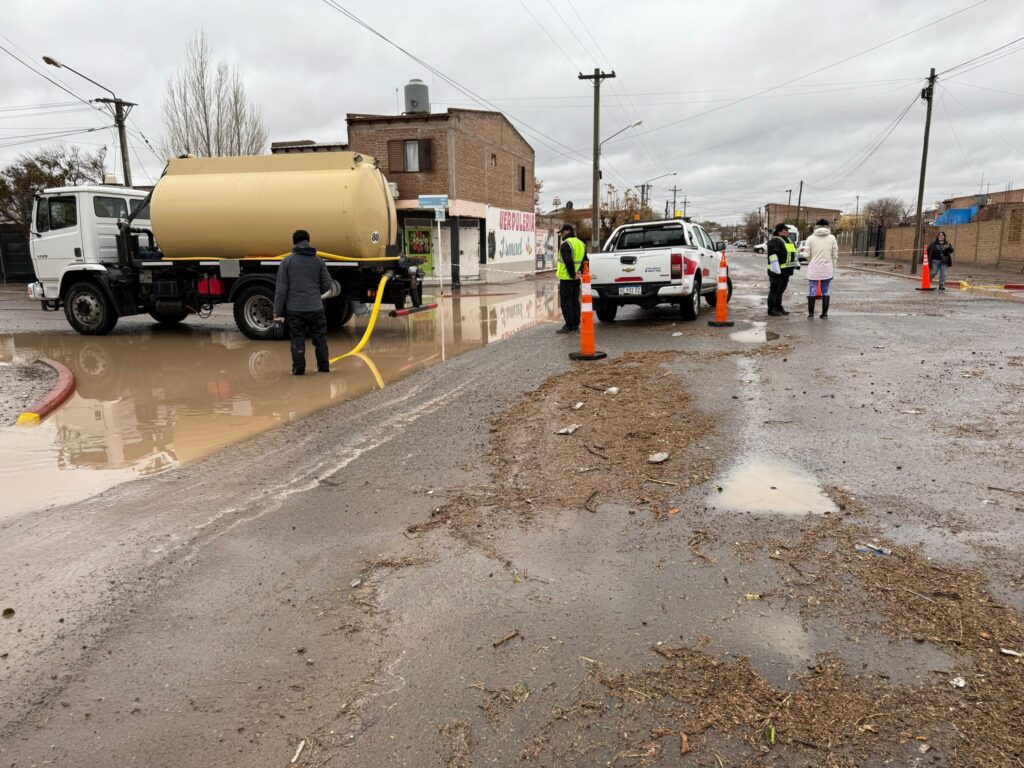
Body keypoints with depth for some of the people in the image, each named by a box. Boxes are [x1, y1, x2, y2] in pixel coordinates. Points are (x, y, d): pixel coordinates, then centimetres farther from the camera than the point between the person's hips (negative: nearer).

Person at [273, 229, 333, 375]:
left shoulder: (287, 261, -2)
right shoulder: (318, 260, 4)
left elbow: (281, 288, -4)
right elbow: (327, 285, 6)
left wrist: (277, 311, 1)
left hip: (294, 309, -1)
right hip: (315, 308, 2)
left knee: (297, 341, 5)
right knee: (320, 339, 12)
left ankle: (298, 370, 8)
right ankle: (324, 368, 19)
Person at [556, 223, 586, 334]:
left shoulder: (565, 244, -14)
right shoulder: (581, 244, 15)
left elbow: (568, 261, -24)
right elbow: (585, 261, 14)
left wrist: (572, 274, -15)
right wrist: (580, 272, 6)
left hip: (566, 278, -8)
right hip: (576, 279, 9)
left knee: (566, 302, -4)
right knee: (575, 301, 14)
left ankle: (569, 327, -5)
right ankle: (576, 325, 18)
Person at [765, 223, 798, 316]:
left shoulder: (789, 241, 18)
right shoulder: (774, 241, -14)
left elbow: (793, 253, 29)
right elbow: (772, 255, -22)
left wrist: (796, 264, 22)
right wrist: (776, 268, -27)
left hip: (786, 271, 9)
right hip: (777, 272, -9)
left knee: (780, 291, 15)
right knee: (774, 291, -3)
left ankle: (778, 308, 24)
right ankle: (771, 309, 4)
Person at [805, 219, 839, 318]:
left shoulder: (811, 238, 0)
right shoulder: (832, 238, 2)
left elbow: (807, 255, -3)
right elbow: (835, 255, 1)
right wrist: (833, 268, 9)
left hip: (814, 268, -1)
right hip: (827, 268, 1)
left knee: (812, 291, 6)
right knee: (825, 291, 9)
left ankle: (810, 314, 7)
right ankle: (824, 314, 12)